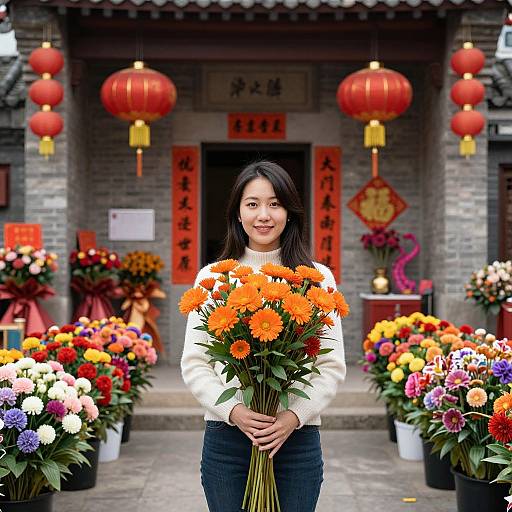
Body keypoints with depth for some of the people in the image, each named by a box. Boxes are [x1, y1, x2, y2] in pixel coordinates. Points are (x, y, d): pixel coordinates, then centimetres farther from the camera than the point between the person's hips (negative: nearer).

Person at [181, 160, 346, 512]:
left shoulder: (318, 279, 4)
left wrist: (295, 416, -12)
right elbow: (194, 364, 3)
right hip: (226, 437, 0)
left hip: (298, 438, 0)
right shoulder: (212, 278, 5)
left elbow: (333, 366, 2)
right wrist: (233, 411, -12)